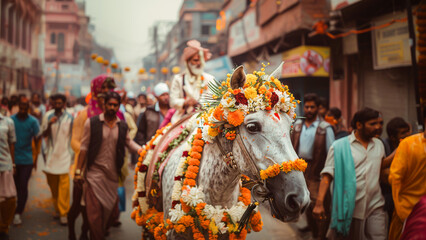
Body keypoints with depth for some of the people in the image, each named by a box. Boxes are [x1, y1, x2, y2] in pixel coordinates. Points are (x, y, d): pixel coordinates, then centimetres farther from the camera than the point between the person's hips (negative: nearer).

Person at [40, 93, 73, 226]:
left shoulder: (70, 117, 0)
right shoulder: (48, 116, 4)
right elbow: (44, 135, 3)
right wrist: (49, 125, -16)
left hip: (65, 155, -2)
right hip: (51, 154, 2)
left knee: (64, 186, -9)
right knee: (53, 185, 8)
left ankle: (63, 213, -6)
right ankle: (57, 208, 24)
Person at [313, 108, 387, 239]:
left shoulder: (379, 145, 13)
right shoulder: (339, 146, -2)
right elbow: (327, 175, -8)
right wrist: (319, 203, -16)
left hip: (375, 208, 3)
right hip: (349, 208, -3)